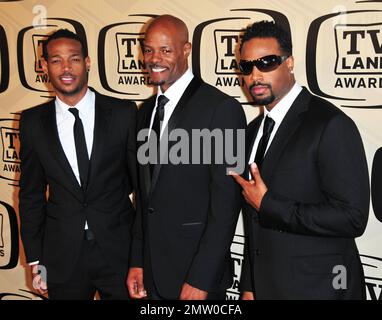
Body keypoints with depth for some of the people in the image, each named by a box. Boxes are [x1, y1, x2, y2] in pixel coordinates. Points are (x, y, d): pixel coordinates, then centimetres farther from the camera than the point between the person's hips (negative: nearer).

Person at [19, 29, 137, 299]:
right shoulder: (33, 122, 1)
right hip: (62, 254, 1)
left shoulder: (123, 113, -4)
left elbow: (140, 179, 2)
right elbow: (31, 193, 7)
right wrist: (35, 260, 6)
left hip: (119, 249, -1)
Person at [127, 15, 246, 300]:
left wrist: (199, 280, -17)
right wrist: (138, 262, 9)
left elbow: (226, 202, -16)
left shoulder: (222, 108, -13)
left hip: (197, 271, -6)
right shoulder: (146, 111, 9)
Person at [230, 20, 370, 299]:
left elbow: (352, 218, -22)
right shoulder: (255, 130, 9)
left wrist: (267, 205, -18)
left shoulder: (332, 125, -15)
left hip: (318, 288, -6)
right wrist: (249, 285, 10)